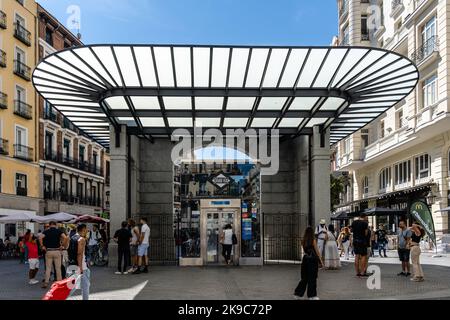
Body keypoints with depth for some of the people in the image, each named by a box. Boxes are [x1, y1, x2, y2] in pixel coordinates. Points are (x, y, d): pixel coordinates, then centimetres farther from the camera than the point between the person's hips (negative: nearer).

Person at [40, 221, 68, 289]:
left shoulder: (46, 231, 3)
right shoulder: (58, 231, 1)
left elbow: (41, 238, -14)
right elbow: (65, 238, -13)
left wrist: (42, 246, -4)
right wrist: (63, 245, -3)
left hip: (48, 251, 1)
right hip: (57, 251, 0)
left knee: (48, 268, 6)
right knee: (58, 268, 7)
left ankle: (46, 282, 2)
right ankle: (59, 282, 12)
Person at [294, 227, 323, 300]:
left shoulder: (303, 241, 4)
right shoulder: (313, 240, -10)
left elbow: (304, 251, 10)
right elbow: (317, 251, -6)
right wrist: (321, 261, 0)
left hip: (305, 259, 5)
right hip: (313, 259, -5)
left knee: (305, 277, 14)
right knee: (312, 278, 3)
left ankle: (298, 293, 14)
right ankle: (312, 295, 8)